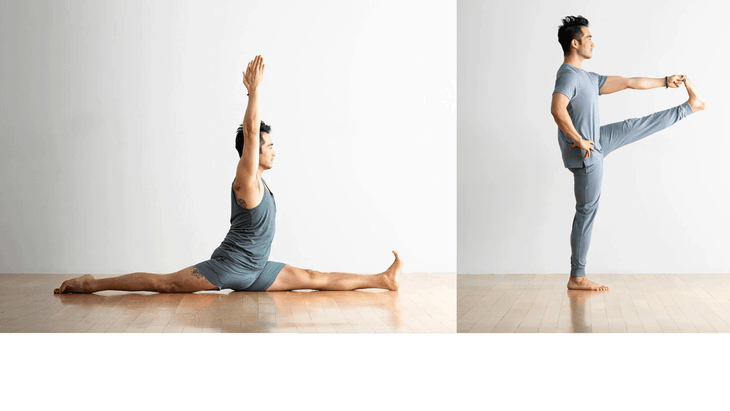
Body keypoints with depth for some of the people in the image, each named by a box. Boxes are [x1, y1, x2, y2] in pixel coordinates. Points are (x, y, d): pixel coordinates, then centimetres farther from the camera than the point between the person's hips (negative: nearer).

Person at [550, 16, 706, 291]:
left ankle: (691, 106, 45)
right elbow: (557, 110, -40)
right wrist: (578, 140, -28)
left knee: (633, 127, 21)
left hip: (596, 141, 9)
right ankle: (577, 278, 6)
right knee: (587, 211, -2)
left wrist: (665, 82, 23)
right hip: (586, 154, -9)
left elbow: (627, 82, 18)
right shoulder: (569, 75, -22)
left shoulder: (586, 78, 9)